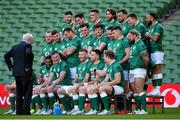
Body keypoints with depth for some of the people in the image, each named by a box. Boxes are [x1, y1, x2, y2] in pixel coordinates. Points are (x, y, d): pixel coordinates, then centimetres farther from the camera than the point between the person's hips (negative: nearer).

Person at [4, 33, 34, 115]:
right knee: (27, 92, -2)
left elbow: (6, 56, 11)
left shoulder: (15, 47, 14)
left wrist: (11, 67, 11)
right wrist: (27, 66, -17)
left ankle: (18, 110, 11)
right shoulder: (27, 46, -6)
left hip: (16, 72, 7)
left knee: (19, 93, 11)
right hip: (25, 73, -7)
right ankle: (25, 110, -8)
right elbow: (28, 54, -26)